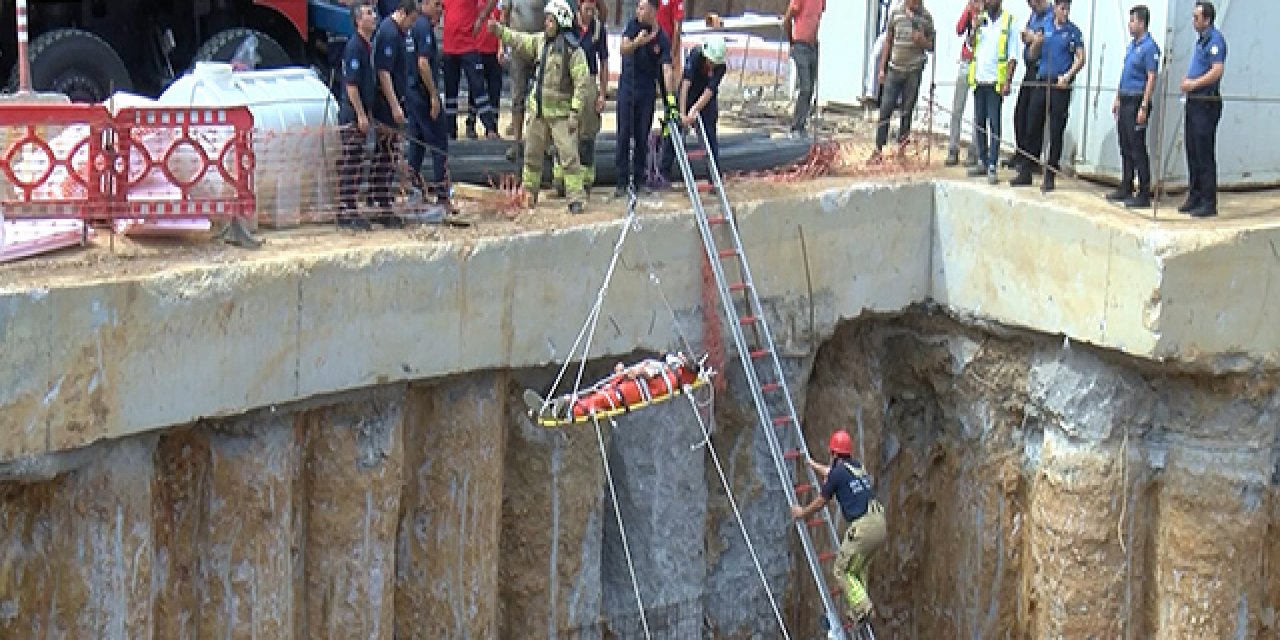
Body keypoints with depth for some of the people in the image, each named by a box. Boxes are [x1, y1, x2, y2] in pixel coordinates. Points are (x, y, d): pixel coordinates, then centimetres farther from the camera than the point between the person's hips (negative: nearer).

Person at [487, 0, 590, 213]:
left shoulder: (573, 50, -15)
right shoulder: (540, 41, 6)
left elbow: (582, 82, -17)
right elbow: (519, 42, 23)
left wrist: (575, 111, -21)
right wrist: (499, 30, 14)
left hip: (561, 112, -7)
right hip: (538, 110, 7)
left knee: (569, 155, -11)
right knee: (532, 154, 15)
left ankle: (576, 198, -7)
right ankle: (529, 193, 27)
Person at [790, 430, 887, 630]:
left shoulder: (838, 472, -4)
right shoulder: (858, 467, 19)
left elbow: (821, 501, 9)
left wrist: (802, 513, 29)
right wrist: (813, 464, 60)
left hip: (863, 528, -8)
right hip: (880, 524, 8)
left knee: (843, 571, 6)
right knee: (858, 568, 26)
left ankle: (861, 609, -4)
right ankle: (854, 608, 25)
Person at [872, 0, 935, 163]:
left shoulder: (926, 17, 4)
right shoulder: (896, 13, 6)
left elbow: (931, 46, 10)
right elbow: (888, 42, 11)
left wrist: (922, 41, -13)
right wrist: (882, 68, 8)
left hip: (914, 71, 0)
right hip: (895, 69, 0)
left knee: (907, 111, 3)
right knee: (885, 110, -4)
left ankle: (901, 147, 12)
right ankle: (878, 149, -2)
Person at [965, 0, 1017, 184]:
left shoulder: (1009, 21, -1)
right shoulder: (980, 19, 12)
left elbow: (1012, 56, -4)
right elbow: (970, 45, 10)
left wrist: (1007, 81, -12)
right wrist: (975, 29, -8)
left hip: (996, 81, -5)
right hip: (979, 79, 5)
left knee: (994, 124, -5)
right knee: (979, 122, 9)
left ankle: (992, 167, -5)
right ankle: (982, 162, 17)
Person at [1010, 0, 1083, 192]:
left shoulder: (1074, 32, 1)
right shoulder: (1045, 29, 10)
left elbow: (1080, 59, -3)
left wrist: (1068, 76, -15)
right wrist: (1036, 44, -3)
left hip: (1060, 85, -4)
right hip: (1041, 82, 4)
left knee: (1055, 132, 0)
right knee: (1033, 128, 5)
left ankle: (1050, 176, 6)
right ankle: (1025, 172, 14)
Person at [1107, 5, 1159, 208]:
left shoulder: (1149, 47, -14)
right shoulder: (1132, 44, 14)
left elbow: (1151, 78, -17)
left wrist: (1144, 107, -21)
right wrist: (1118, 98, 19)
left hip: (1138, 101, -9)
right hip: (1125, 101, 9)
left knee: (1138, 149, -7)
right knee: (1125, 147, 13)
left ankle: (1144, 194, -4)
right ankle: (1125, 189, 22)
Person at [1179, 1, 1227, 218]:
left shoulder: (1215, 40, -14)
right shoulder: (1201, 39, 16)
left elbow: (1217, 71, -23)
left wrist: (1193, 84, -16)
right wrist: (1186, 81, 10)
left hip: (1207, 104, -10)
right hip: (1194, 102, 10)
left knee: (1204, 153, -8)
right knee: (1192, 152, 12)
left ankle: (1209, 202, -5)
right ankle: (1195, 197, 20)